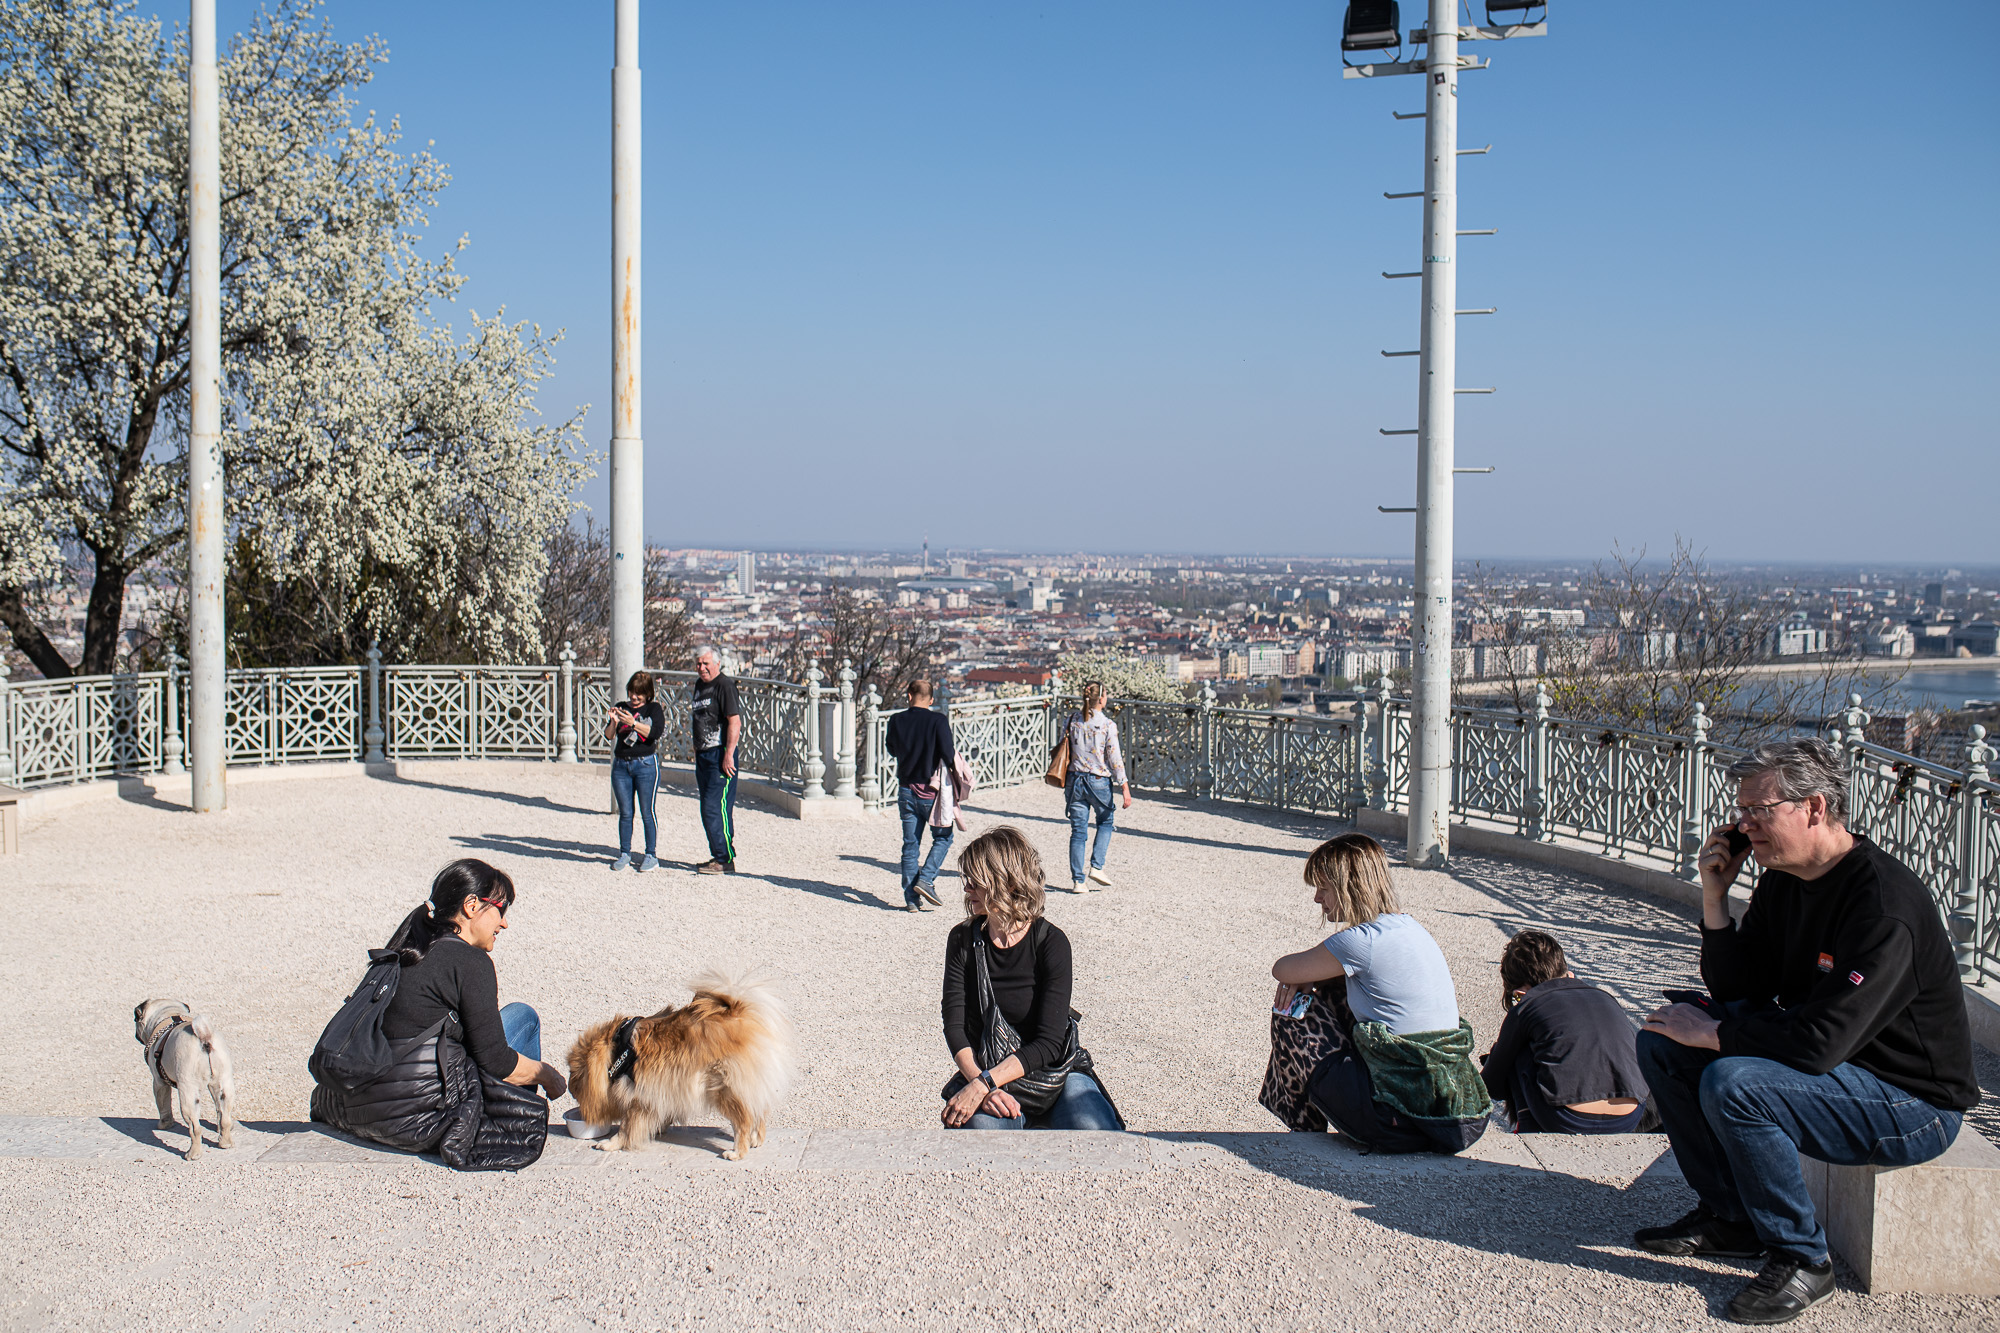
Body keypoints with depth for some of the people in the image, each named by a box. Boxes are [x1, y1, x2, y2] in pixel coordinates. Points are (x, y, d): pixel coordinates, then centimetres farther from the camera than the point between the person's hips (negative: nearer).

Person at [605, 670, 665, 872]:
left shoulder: (654, 709, 2)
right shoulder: (621, 707, 11)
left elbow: (655, 731, -15)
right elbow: (609, 736, 4)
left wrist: (633, 723, -27)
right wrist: (613, 721, -16)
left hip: (646, 764, -3)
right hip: (621, 765, 3)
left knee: (647, 812, -2)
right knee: (625, 813, 6)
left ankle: (651, 856, 4)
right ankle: (624, 855, 12)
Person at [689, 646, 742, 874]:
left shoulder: (725, 685, -12)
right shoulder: (699, 685, 16)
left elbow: (734, 722, -18)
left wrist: (728, 756, -22)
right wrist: (697, 752, 22)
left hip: (720, 755, -9)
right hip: (703, 754, 9)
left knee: (715, 809, -11)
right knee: (708, 810, 12)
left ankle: (725, 860, -7)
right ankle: (719, 857, 19)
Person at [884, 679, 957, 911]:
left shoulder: (896, 721, -1)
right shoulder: (938, 720, -12)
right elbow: (948, 755, -16)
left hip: (906, 790, 4)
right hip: (930, 791, -4)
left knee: (910, 844, 9)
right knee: (943, 837, 13)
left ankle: (912, 898, 7)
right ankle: (925, 880, -5)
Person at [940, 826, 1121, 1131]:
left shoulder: (1050, 942, -10)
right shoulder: (963, 940, 0)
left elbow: (1049, 1042, -15)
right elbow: (955, 1026, -6)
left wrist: (983, 1084, -26)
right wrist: (982, 1086, -24)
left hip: (1053, 1071, -1)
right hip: (984, 1070, 1)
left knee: (1093, 1129, -31)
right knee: (983, 1125, -34)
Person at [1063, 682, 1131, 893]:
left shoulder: (1072, 720, -1)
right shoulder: (1108, 725, -11)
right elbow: (1115, 759, -11)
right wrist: (1125, 787, -7)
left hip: (1075, 780, 3)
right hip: (1099, 781, -3)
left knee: (1078, 830, 8)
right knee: (1106, 822, 21)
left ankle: (1078, 880, 7)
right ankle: (1096, 867, 8)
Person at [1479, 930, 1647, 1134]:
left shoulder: (1525, 1008, 9)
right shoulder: (1605, 998, 20)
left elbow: (1494, 1086, 17)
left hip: (1568, 1124, -4)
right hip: (1629, 1122, 4)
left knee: (1520, 1052, 19)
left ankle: (1529, 1130, 14)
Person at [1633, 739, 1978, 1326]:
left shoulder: (1886, 905, -27)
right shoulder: (1782, 880, 1)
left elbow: (1820, 1041, -32)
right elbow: (1736, 990, 5)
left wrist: (1711, 1033, -19)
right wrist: (1714, 897, -8)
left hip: (1912, 1104, -9)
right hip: (1831, 1065, 9)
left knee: (1732, 1084, -31)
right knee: (1662, 1042, 3)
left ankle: (1801, 1259, -11)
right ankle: (1728, 1217, 13)